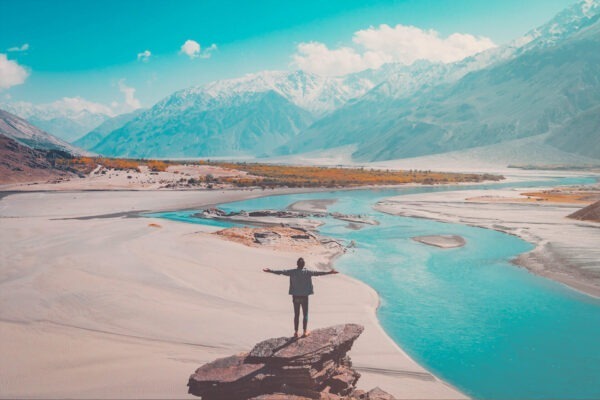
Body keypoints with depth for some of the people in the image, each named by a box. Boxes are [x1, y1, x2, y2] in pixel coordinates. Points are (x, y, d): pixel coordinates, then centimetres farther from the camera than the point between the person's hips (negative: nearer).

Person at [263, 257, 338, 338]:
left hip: (295, 297, 2)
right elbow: (318, 273, -11)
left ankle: (296, 332, 13)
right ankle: (305, 332, 13)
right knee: (305, 314, 10)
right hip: (304, 297, -2)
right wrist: (329, 272, -8)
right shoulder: (307, 272, -9)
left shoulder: (292, 272, -5)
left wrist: (270, 271, 9)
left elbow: (281, 272, 0)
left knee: (296, 314, 10)